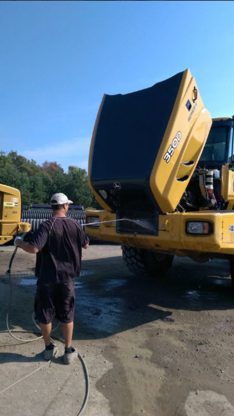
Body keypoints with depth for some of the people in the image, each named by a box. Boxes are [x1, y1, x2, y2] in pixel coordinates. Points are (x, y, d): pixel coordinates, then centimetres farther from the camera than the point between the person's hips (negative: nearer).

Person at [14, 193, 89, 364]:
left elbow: (33, 248, -26)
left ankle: (49, 348, 31)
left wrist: (19, 242, -7)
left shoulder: (47, 225, -16)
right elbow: (86, 245, 9)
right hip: (67, 277, 3)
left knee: (45, 313, 16)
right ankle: (69, 351, 25)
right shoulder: (75, 224, -4)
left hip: (47, 278, -3)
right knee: (67, 314, 15)